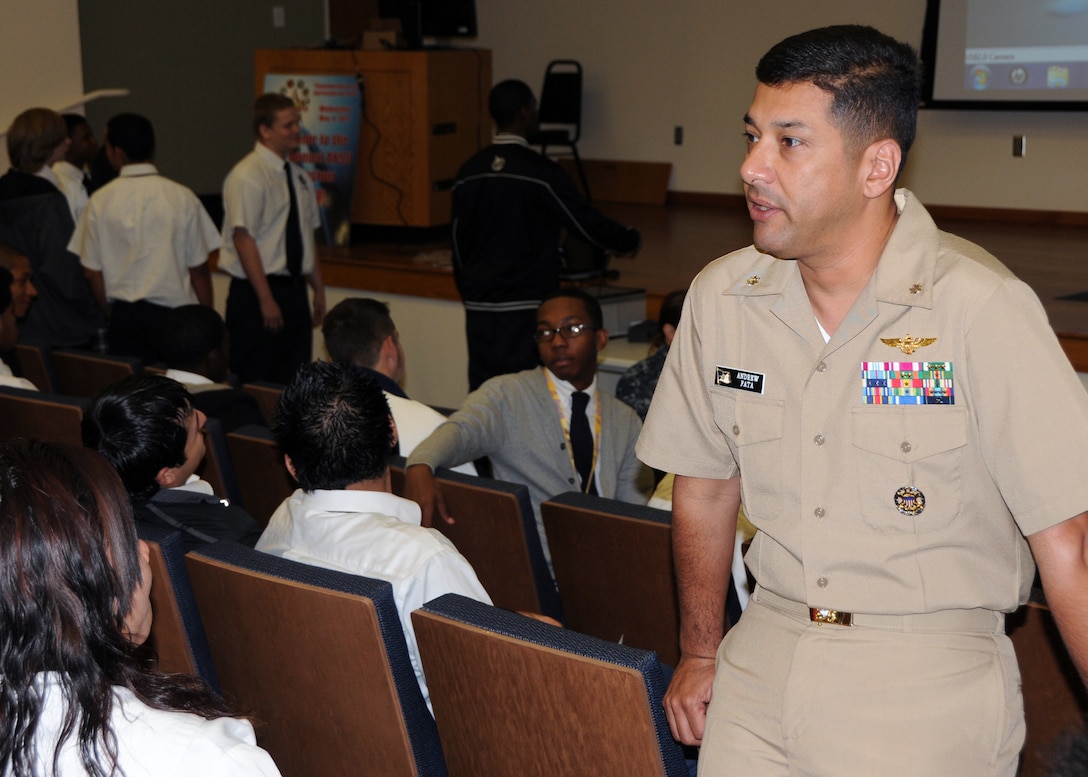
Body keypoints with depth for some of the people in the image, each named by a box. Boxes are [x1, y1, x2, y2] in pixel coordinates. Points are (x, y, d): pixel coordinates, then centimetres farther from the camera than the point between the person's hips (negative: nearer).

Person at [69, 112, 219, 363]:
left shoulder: (100, 201, -2)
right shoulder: (182, 197, -5)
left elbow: (92, 272, 2)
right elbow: (199, 269, -2)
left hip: (125, 314, 2)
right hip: (175, 312, -1)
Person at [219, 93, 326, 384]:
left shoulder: (299, 176, 12)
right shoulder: (247, 176, -12)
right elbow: (243, 239, -17)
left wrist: (319, 291, 15)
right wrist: (266, 300, -19)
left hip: (294, 289, 7)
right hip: (257, 292, -7)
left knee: (294, 380, 8)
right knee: (256, 382, -4)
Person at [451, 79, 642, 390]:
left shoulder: (469, 172, 6)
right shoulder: (540, 172, -11)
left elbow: (459, 242, 13)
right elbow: (587, 224, -7)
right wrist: (630, 240, 12)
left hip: (479, 306, 6)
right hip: (525, 305, -6)